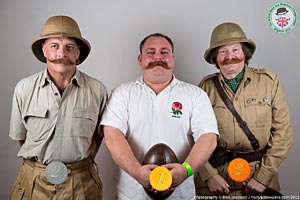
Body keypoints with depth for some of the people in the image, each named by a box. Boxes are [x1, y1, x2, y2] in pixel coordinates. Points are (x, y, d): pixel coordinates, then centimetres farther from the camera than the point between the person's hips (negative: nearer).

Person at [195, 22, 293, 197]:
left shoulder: (269, 81, -4)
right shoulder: (207, 86, -3)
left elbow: (282, 133, -5)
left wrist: (263, 177, -9)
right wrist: (209, 175, -13)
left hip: (259, 173, 1)